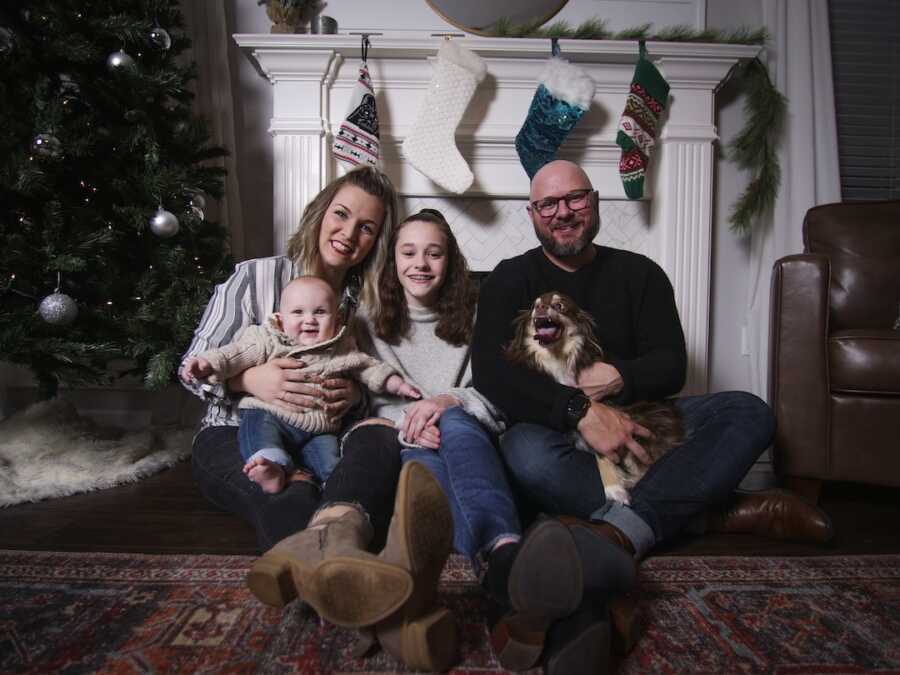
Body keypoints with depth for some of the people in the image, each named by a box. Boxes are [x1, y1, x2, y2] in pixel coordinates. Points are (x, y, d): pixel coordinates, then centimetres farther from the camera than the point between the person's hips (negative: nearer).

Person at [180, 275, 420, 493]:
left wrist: (397, 384, 12)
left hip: (319, 429, 3)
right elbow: (236, 354, -6)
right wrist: (208, 363, -24)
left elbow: (368, 367, 19)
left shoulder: (342, 350, 10)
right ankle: (274, 465, -49)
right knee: (258, 427, -32)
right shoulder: (268, 341, 3)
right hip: (270, 414, -2)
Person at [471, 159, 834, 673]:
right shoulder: (512, 279, 2)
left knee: (749, 412, -18)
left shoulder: (640, 273, 10)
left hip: (636, 416, 3)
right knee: (525, 452, -36)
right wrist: (580, 409, -28)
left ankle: (617, 534, -40)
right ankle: (717, 514, -28)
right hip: (553, 426, -3)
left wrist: (620, 378, -21)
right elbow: (489, 369, -14)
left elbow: (672, 366, 2)